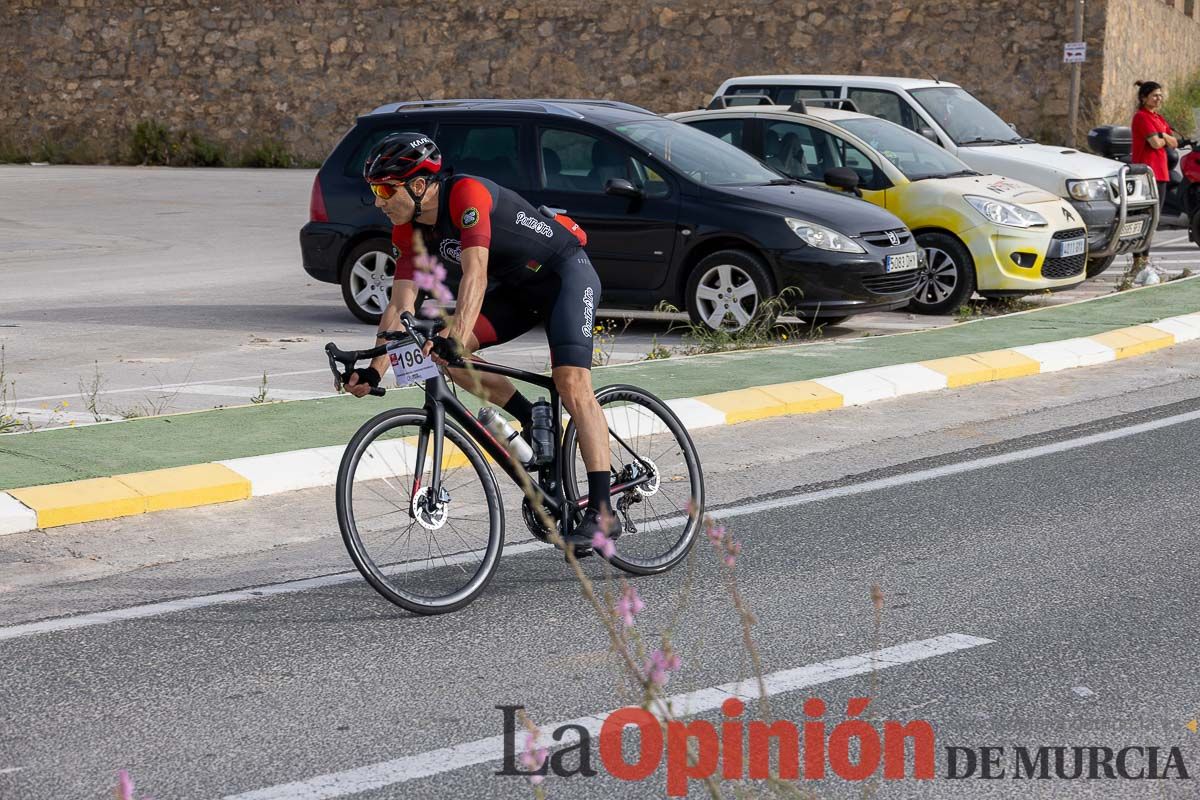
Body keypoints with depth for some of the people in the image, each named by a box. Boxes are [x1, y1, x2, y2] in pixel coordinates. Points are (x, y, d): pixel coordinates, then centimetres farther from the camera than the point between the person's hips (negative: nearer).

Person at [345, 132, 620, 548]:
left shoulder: (466, 192, -28)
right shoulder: (408, 229, -4)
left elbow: (475, 273, -40)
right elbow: (400, 304, -6)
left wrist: (456, 337, -52)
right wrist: (374, 370, -17)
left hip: (567, 272, -8)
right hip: (518, 287, 8)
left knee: (572, 382, -24)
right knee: (444, 353, -13)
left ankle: (601, 512, -25)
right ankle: (536, 424, 0)